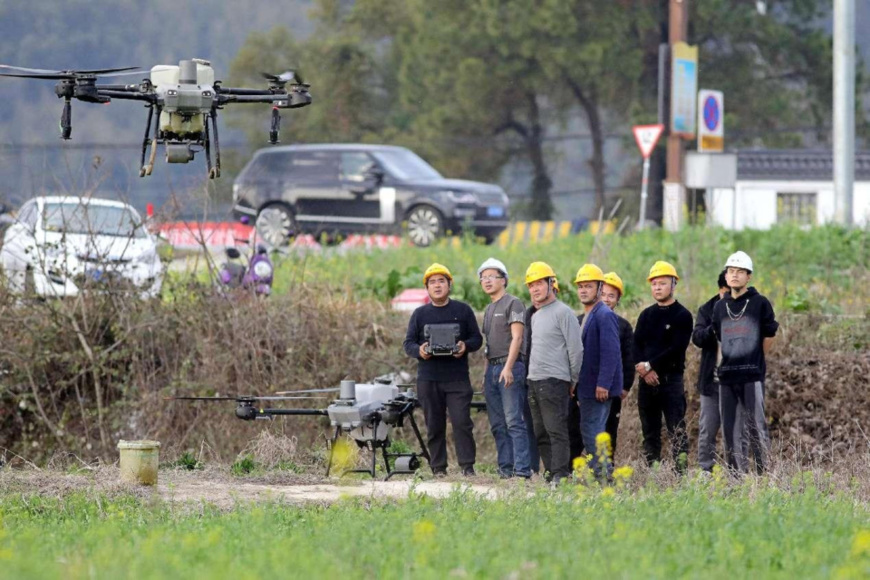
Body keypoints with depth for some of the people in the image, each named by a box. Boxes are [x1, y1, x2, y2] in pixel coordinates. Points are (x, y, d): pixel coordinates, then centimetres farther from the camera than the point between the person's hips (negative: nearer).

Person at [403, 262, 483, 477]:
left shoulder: (463, 310, 9)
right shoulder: (420, 314, 12)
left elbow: (477, 339, 10)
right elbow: (408, 343, 11)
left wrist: (466, 346, -12)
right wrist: (419, 351, -12)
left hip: (457, 378, -2)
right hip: (428, 380, 2)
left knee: (462, 422, -10)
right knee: (434, 426, 3)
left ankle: (467, 466, -8)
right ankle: (438, 468, 7)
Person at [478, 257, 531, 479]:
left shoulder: (513, 304, -4)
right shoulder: (489, 309, 21)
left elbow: (516, 338, -13)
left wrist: (508, 367, -21)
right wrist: (486, 372, 17)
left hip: (510, 367, -9)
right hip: (492, 368, 9)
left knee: (514, 420, -14)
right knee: (498, 424, 6)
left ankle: (522, 469, -17)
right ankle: (505, 467, 9)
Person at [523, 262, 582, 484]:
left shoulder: (562, 313, -7)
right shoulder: (535, 317, 20)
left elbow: (575, 349, -8)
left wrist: (575, 382, -6)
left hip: (554, 380, -9)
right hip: (534, 382, 9)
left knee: (556, 431, -13)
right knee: (541, 433, 8)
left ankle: (561, 475, -16)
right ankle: (551, 473, 11)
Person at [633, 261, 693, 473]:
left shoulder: (682, 316, 0)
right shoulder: (646, 316, 15)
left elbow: (677, 349, -10)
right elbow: (636, 346, 5)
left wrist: (650, 365, -13)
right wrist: (644, 371, -12)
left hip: (671, 380, -5)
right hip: (647, 381, 5)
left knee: (677, 431, -10)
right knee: (650, 433, 7)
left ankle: (681, 473, -14)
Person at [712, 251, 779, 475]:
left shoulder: (760, 304, -2)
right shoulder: (720, 307, 12)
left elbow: (769, 338, 5)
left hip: (752, 375, -5)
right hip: (727, 376, 5)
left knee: (756, 427, -7)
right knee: (730, 430, 5)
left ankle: (763, 473, -4)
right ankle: (737, 474, 10)